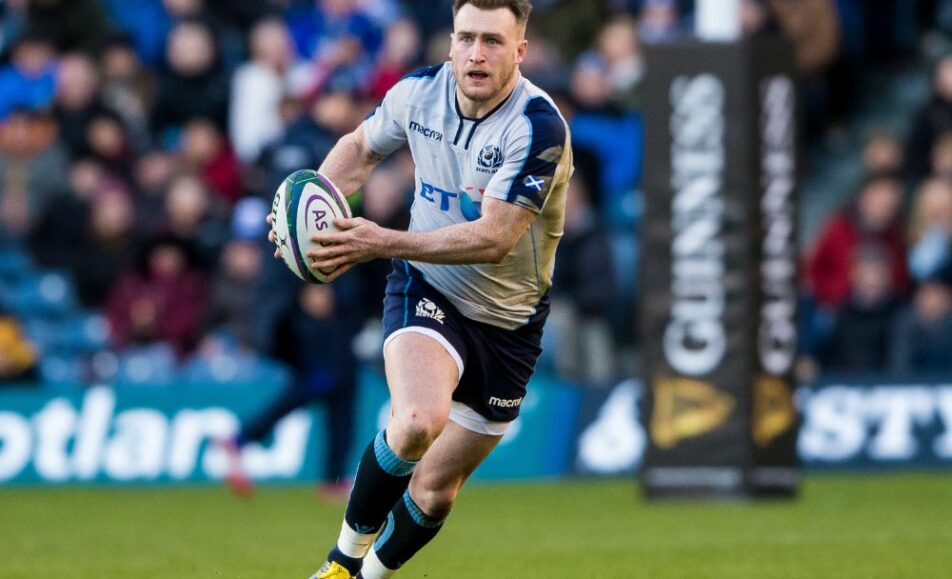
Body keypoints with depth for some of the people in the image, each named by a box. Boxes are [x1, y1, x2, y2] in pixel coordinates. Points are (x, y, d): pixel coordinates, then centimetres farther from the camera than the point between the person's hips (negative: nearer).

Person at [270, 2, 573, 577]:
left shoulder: (538, 126, -24)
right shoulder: (419, 92, -9)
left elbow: (493, 240, -28)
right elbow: (361, 146, 13)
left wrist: (384, 242, -32)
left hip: (508, 323, 0)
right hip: (427, 292, 0)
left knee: (436, 491, 7)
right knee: (418, 421, -31)